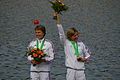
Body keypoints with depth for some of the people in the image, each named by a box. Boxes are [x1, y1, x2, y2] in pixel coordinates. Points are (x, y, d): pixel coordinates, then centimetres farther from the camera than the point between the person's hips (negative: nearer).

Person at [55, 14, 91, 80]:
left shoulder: (81, 44, 10)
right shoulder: (66, 43, 2)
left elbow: (88, 54, 20)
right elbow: (61, 33, -7)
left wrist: (84, 59, -3)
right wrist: (58, 18, -14)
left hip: (80, 69, 2)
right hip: (70, 69, -2)